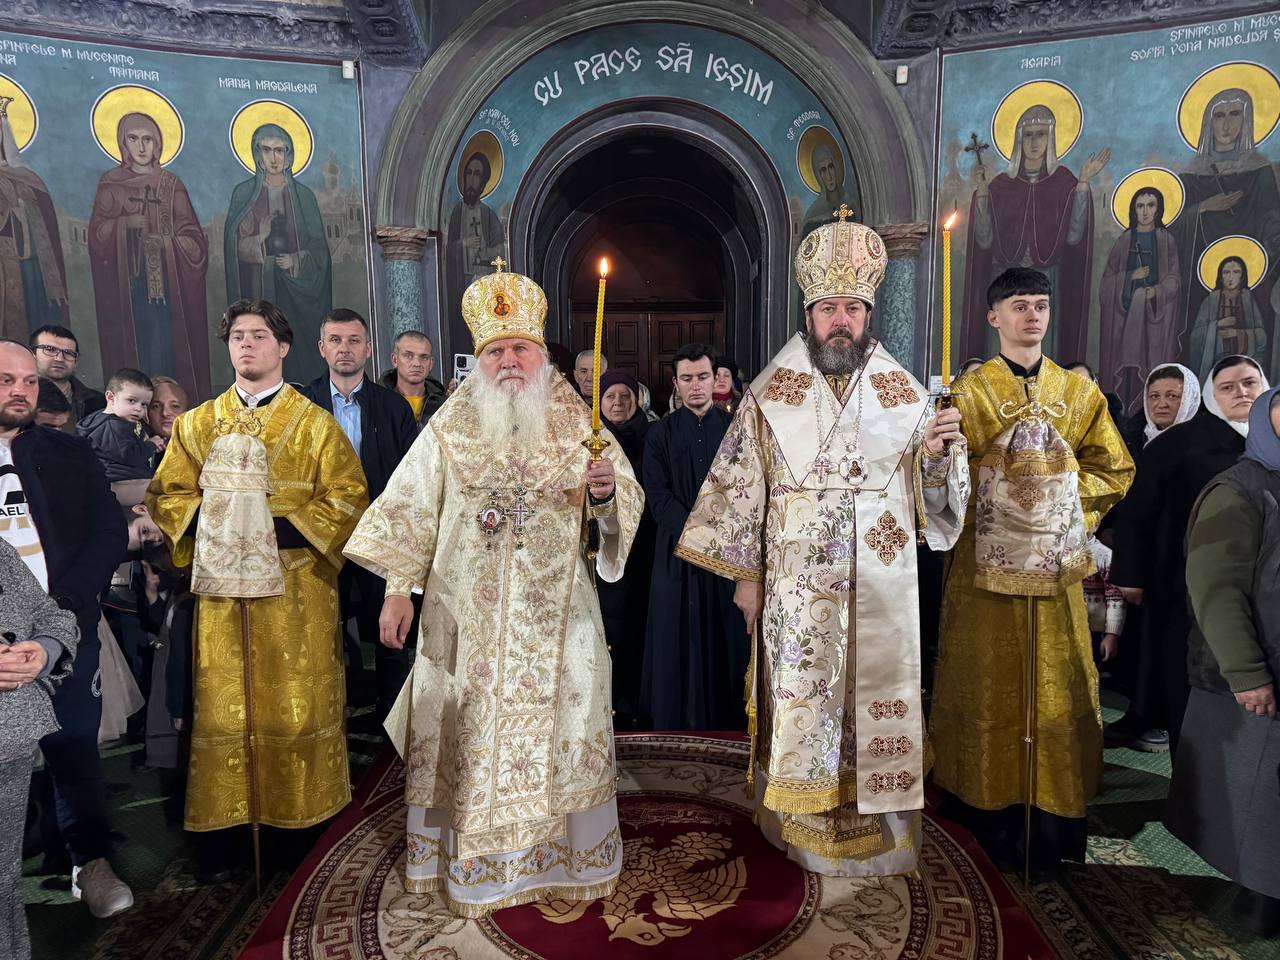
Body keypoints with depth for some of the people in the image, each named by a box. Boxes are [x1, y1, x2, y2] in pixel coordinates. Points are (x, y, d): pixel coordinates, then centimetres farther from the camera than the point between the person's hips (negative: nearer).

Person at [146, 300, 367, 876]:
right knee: (222, 705, 5)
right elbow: (167, 494, 12)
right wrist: (202, 519, -7)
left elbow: (347, 497, -2)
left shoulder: (314, 423, 3)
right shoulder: (197, 424, 13)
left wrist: (289, 527, -14)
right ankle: (223, 817, 19)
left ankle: (298, 812, 19)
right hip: (220, 589, 2)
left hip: (294, 588, -2)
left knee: (295, 700, 3)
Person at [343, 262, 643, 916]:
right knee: (467, 733, 10)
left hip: (554, 614, 0)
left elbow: (627, 502, -3)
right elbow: (410, 509, 4)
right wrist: (398, 589, -1)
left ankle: (563, 854, 29)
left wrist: (605, 494, -25)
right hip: (466, 614, 1)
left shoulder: (577, 425, 1)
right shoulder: (449, 429, 2)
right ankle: (467, 862, 29)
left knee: (556, 727, 9)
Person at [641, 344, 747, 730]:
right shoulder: (660, 435, 4)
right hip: (679, 553, 0)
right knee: (678, 640, 4)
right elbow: (658, 497, -4)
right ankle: (676, 724, 16)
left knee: (729, 638, 4)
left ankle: (729, 721, 16)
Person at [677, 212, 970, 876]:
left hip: (880, 592, 2)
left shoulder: (906, 395, 4)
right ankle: (803, 826, 25)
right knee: (800, 707, 6)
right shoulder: (770, 394, 0)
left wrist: (937, 455, -16)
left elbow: (932, 499, 6)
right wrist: (745, 573, -1)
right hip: (796, 590, -1)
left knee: (877, 705, 8)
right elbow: (740, 484, 1)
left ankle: (878, 831, 28)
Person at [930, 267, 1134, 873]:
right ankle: (990, 809, 17)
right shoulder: (969, 391, 1)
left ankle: (1053, 819, 19)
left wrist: (1062, 490, -1)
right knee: (989, 684, 4)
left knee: (1057, 685, 6)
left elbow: (1114, 471, 12)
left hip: (1055, 564, 3)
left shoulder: (1079, 391, 10)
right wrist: (1006, 483, -15)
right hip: (986, 561, -3)